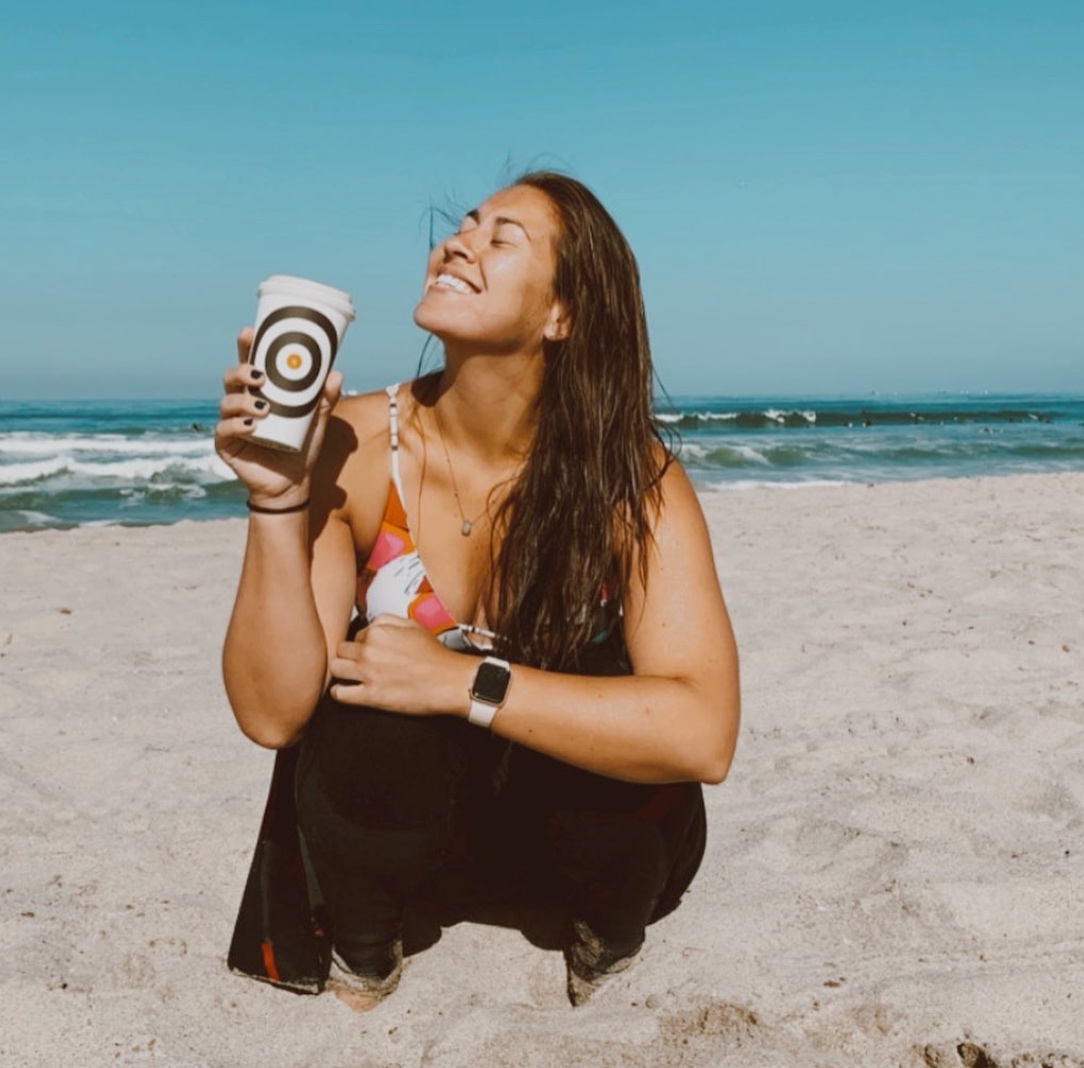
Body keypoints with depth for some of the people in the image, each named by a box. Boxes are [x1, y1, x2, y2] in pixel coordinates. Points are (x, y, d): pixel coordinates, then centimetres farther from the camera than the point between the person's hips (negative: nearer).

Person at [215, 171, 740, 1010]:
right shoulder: (358, 444, -17)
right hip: (398, 804, 1)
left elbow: (703, 734, -33)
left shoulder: (631, 474, -21)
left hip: (583, 815, 0)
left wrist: (463, 681, -33)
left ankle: (608, 944, 4)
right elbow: (273, 712, -23)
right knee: (373, 723, -31)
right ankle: (363, 963, 3)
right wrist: (278, 499, -35)